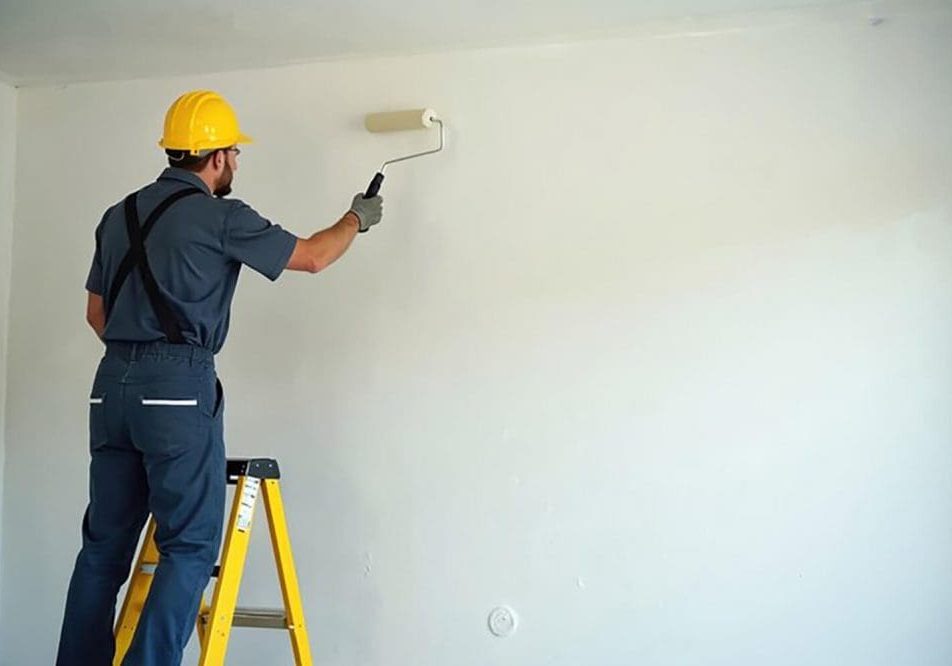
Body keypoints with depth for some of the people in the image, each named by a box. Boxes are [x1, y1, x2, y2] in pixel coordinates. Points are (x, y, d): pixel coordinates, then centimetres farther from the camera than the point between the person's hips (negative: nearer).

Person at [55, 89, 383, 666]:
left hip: (113, 386, 7)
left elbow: (97, 313, 21)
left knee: (104, 546, 11)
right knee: (189, 547, -3)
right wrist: (357, 218, 21)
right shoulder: (220, 216, -5)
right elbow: (313, 257, 4)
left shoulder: (120, 216, 15)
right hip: (180, 387, -7)